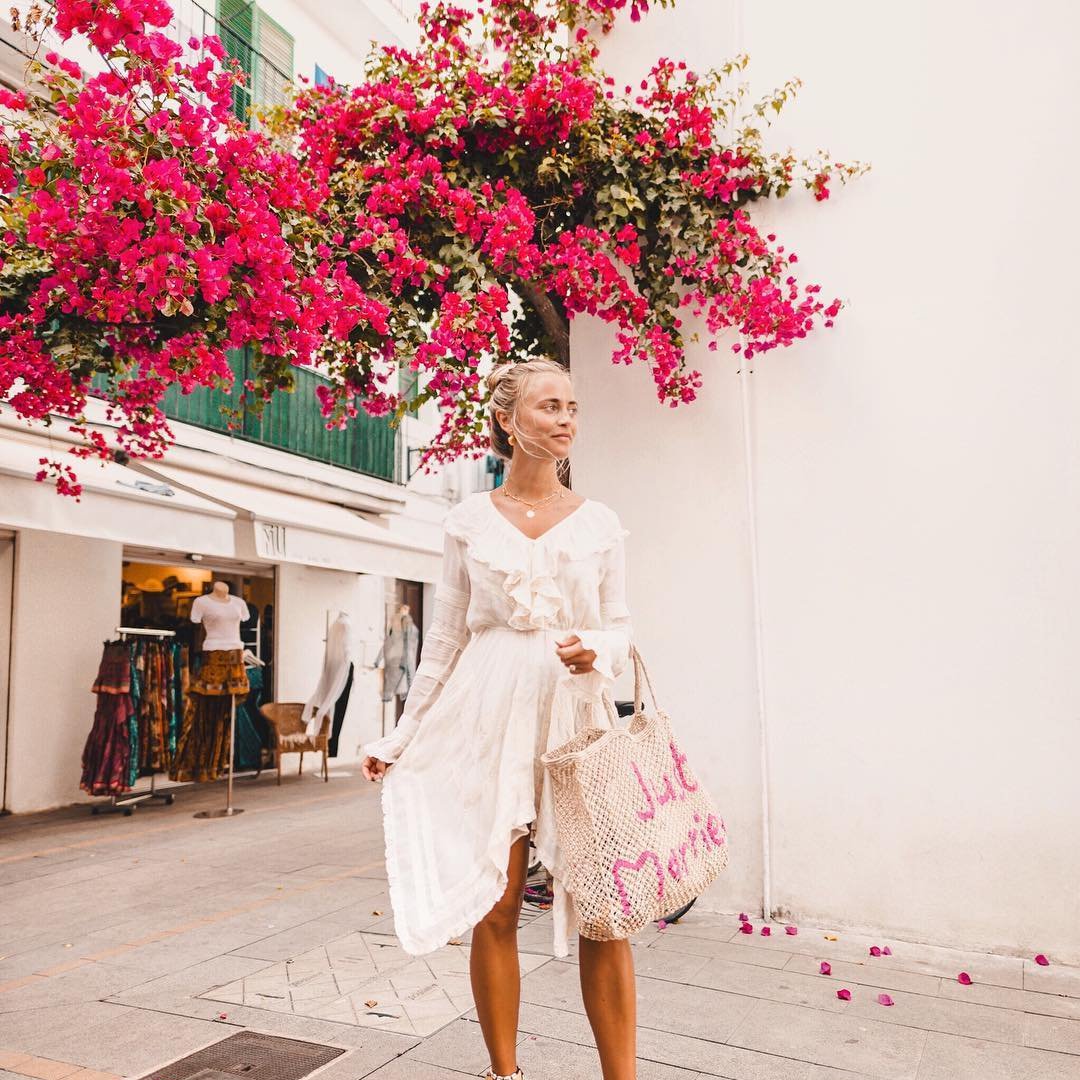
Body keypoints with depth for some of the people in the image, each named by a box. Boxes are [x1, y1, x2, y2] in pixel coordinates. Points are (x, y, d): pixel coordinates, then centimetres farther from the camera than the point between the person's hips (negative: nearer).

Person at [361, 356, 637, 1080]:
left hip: (575, 715, 1)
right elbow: (446, 637, 10)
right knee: (495, 907, 2)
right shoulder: (469, 521, 7)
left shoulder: (600, 522, 8)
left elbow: (622, 627, 9)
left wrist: (597, 652, -14)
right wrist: (403, 736, 11)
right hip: (488, 715, 0)